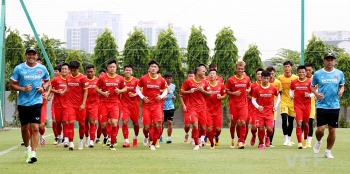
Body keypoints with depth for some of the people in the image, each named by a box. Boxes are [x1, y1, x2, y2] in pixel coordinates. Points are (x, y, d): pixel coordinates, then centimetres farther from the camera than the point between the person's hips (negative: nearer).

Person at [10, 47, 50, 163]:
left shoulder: (42, 69, 2)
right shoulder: (19, 69, -3)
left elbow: (47, 81, 19)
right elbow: (12, 85, 0)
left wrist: (43, 88, -3)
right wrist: (23, 89, -17)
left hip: (36, 102, -1)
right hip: (22, 103, 1)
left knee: (35, 128, -11)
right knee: (25, 128, 12)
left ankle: (33, 153, -14)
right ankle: (27, 149, 35)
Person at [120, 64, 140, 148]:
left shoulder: (136, 81, -2)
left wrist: (134, 94, -16)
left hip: (134, 104, 0)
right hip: (124, 104, 0)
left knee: (135, 123, 10)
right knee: (125, 121, -15)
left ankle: (135, 138, 37)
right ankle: (126, 141, -13)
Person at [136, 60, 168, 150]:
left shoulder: (161, 80, 0)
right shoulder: (143, 78, -4)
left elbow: (165, 90, 14)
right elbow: (137, 88, 8)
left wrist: (161, 96, -6)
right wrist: (142, 97, -8)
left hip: (157, 105, 1)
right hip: (146, 105, -1)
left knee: (157, 125, -12)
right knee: (146, 127, -3)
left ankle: (153, 144, 6)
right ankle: (146, 137, 33)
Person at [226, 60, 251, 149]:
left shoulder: (247, 79, 5)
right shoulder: (231, 80, -3)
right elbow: (227, 91, 2)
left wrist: (248, 90, 0)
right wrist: (233, 93, -15)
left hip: (243, 104, 1)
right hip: (233, 104, -1)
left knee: (242, 122, -12)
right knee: (233, 123, 8)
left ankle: (241, 142, -10)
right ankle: (232, 139, 32)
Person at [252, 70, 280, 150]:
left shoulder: (273, 88, 0)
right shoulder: (257, 89, -2)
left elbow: (278, 96, 15)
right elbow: (253, 99, 3)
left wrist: (276, 105, 3)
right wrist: (257, 106, -15)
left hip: (269, 112, 0)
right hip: (260, 112, 0)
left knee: (270, 129, -10)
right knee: (261, 128, -5)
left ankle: (267, 137, 25)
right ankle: (261, 143, 17)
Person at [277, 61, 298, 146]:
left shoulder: (296, 78, -1)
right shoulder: (280, 78, 2)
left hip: (293, 102, 1)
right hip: (284, 101, -1)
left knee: (291, 121, 8)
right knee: (284, 119, -18)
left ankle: (289, 139, 22)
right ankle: (286, 138, -11)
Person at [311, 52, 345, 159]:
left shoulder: (339, 73, 4)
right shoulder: (318, 74, 0)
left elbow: (342, 85, 16)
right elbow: (312, 86, 10)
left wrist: (341, 91, -7)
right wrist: (316, 93, -9)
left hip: (334, 106, 2)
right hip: (321, 105, -2)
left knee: (332, 130, 3)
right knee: (321, 129, -9)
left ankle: (328, 151, 18)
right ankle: (318, 141, 24)